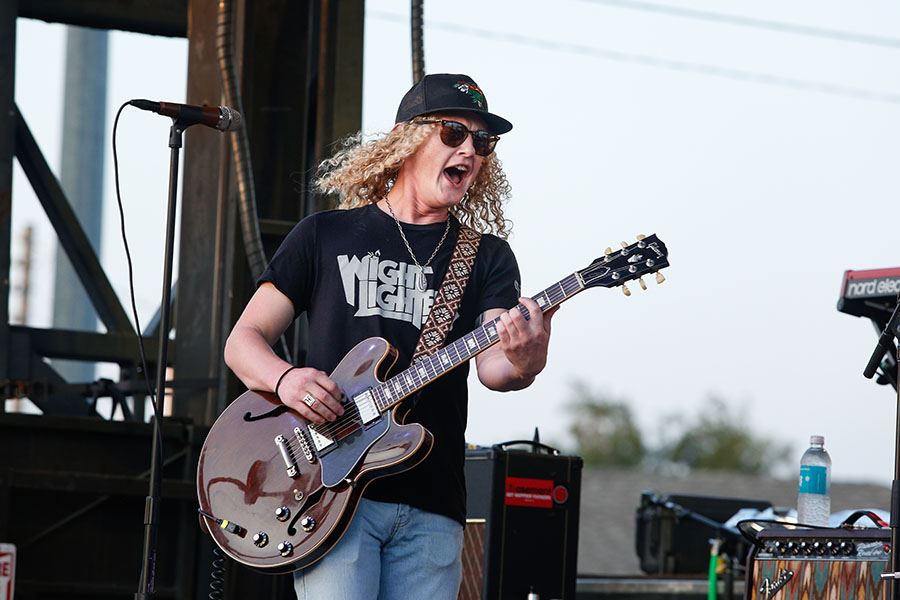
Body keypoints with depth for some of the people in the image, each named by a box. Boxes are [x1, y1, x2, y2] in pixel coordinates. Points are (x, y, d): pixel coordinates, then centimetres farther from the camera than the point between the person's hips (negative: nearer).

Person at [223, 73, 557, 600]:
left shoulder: (487, 256, 13)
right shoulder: (326, 235, 11)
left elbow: (490, 364, -3)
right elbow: (244, 339, 11)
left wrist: (520, 364, -27)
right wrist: (284, 379, -11)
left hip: (431, 506, 2)